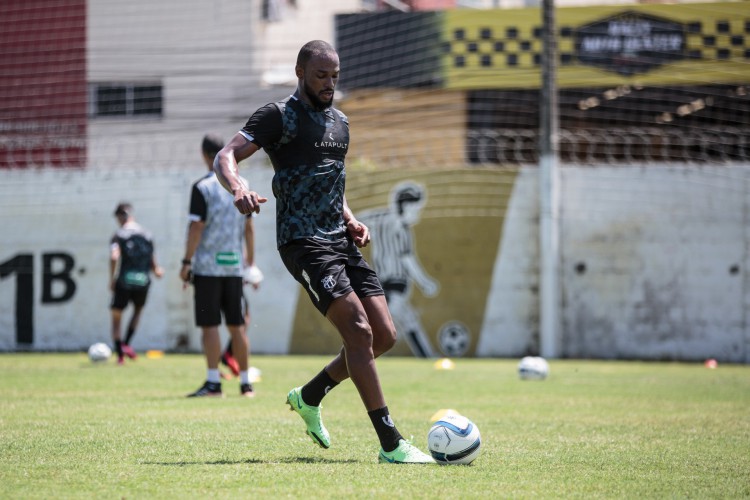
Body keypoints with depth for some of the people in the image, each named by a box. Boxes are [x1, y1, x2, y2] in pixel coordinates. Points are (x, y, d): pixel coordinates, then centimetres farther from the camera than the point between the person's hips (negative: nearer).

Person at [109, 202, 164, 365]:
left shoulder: (118, 235, -4)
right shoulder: (147, 235, 7)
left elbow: (114, 257, -20)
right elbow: (153, 262, 7)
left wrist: (112, 278, -11)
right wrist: (157, 271, 28)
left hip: (124, 280, -3)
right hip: (143, 281, 3)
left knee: (116, 317, 10)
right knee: (138, 310, 28)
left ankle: (120, 355, 4)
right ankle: (127, 344, 12)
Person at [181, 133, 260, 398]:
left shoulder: (202, 187, -8)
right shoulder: (241, 185, 9)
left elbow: (196, 227, -13)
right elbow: (249, 227, 12)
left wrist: (186, 262, -8)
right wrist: (251, 261, 19)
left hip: (208, 265, -5)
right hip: (234, 265, 5)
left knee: (209, 325, -4)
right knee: (237, 325, 9)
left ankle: (213, 382, -9)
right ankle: (246, 384, 9)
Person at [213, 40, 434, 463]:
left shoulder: (340, 122, 20)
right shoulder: (280, 116, -3)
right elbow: (226, 157, -12)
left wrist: (350, 220, 13)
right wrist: (238, 189, -34)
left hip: (340, 241, 8)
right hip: (304, 242, -8)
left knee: (385, 336, 1)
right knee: (359, 331, -19)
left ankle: (309, 396, 23)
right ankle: (391, 444, -17)